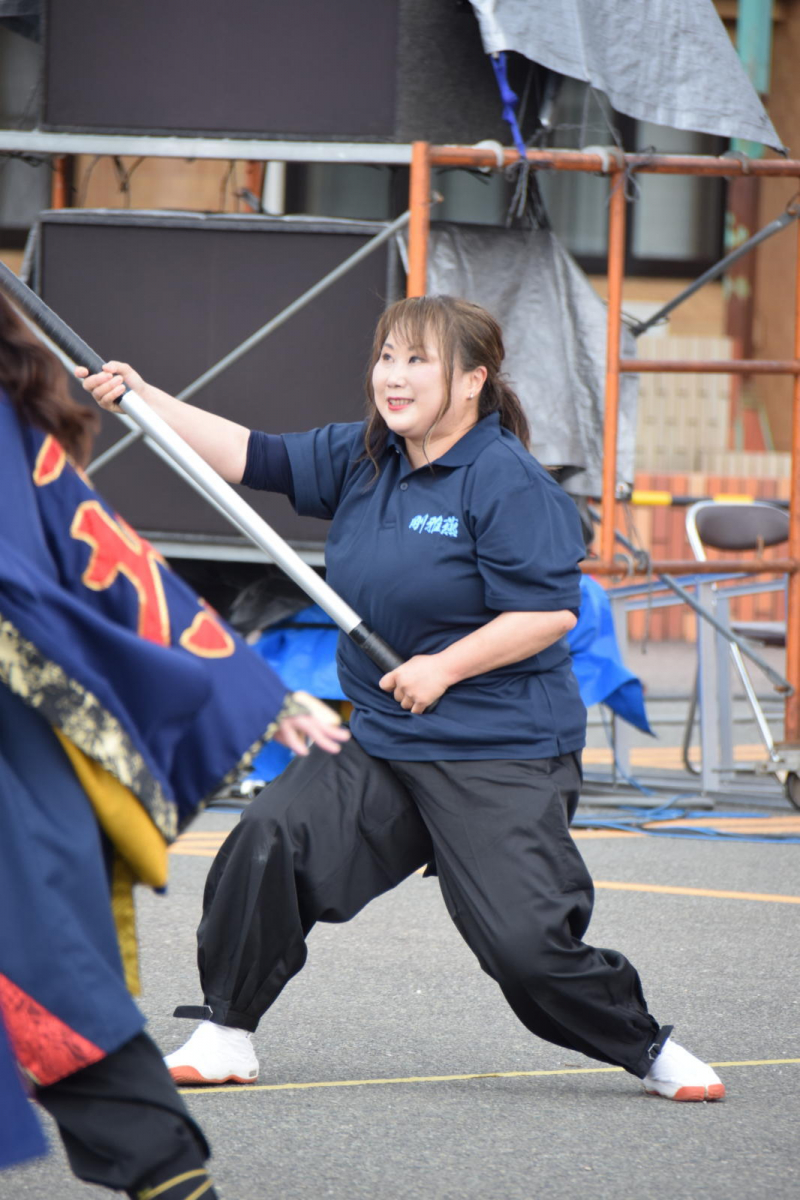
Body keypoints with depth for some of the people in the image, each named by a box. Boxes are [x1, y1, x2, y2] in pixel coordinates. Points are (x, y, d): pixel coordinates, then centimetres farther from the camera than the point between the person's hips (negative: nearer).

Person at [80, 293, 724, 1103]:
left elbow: (551, 611, -18)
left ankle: (649, 1051, 12)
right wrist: (142, 398, -1)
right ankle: (225, 1036, 2)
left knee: (526, 944, -12)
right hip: (382, 739, 7)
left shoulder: (508, 482, -14)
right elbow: (254, 458, 8)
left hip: (500, 755, -7)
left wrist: (444, 667, -21)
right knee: (268, 845, -12)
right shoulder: (359, 458, 8)